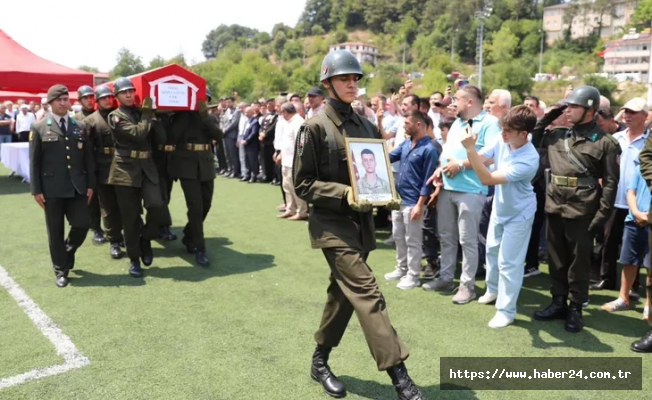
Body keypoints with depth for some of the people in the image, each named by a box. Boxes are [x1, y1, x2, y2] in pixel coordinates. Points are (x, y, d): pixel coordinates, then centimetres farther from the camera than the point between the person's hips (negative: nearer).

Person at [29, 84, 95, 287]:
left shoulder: (80, 126, 10)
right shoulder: (39, 128, 1)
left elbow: (88, 157, 9)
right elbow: (34, 162, 0)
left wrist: (90, 184, 4)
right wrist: (36, 190, -5)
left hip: (77, 187, 2)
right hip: (52, 188, -2)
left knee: (83, 224, -1)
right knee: (55, 231, 5)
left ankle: (67, 253, 30)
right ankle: (61, 270, 19)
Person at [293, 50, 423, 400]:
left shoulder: (366, 126, 11)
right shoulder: (315, 126, -8)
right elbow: (302, 184, -10)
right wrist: (344, 193, -21)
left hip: (362, 223, 7)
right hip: (332, 224, -7)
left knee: (343, 293, 14)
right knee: (366, 292, -13)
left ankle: (320, 361, 32)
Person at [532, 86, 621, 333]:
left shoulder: (605, 142, -4)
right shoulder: (558, 135, 9)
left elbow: (610, 182, -5)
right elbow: (533, 138, 21)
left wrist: (602, 215, -11)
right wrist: (548, 117, 7)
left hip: (582, 211, -5)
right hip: (554, 206, 5)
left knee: (579, 262, 5)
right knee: (556, 259, 13)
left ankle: (575, 309, 17)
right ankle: (558, 302, 26)